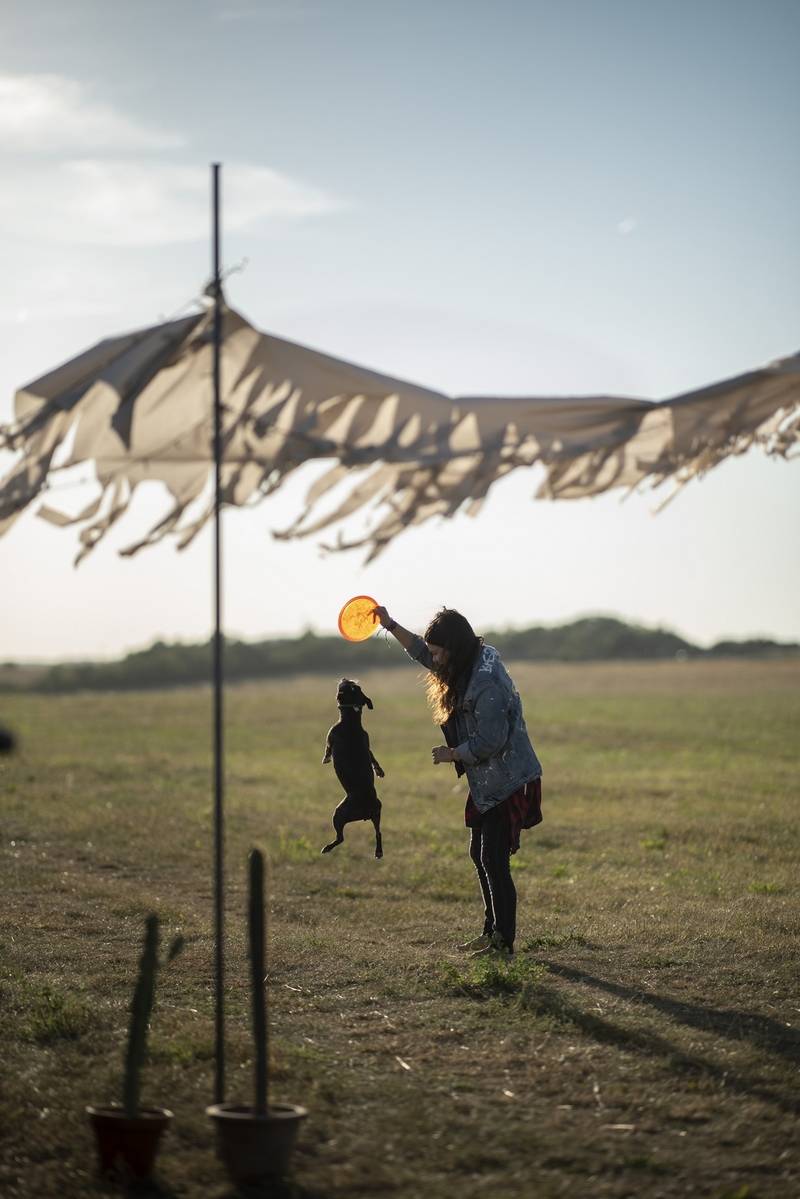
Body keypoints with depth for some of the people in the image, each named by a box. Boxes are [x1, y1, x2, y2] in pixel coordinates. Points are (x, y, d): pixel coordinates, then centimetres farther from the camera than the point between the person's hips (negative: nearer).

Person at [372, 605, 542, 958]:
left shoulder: (486, 684, -25)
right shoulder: (470, 667, 6)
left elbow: (490, 740, -27)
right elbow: (424, 654, 23)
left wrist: (452, 753, -13)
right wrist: (391, 626, 18)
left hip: (506, 785, -11)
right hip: (487, 784, 11)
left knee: (495, 862, -8)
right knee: (480, 855, 18)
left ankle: (504, 943, -2)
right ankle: (493, 931, 28)